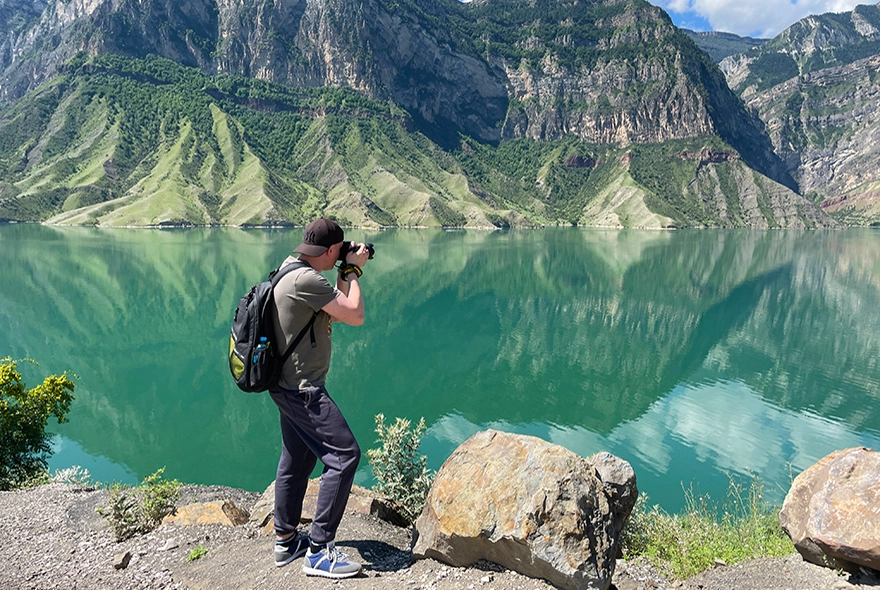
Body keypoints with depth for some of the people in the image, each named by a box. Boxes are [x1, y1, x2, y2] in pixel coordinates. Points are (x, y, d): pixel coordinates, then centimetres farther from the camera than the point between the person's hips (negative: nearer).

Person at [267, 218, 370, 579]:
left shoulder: (292, 270, 11)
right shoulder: (306, 280, -22)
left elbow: (333, 315, 19)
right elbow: (355, 316, -18)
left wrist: (346, 274, 11)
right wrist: (353, 271, -6)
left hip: (290, 387, 11)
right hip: (302, 389, -11)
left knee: (296, 461, 18)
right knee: (344, 455, -10)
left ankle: (286, 541, 30)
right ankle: (319, 551, -4)